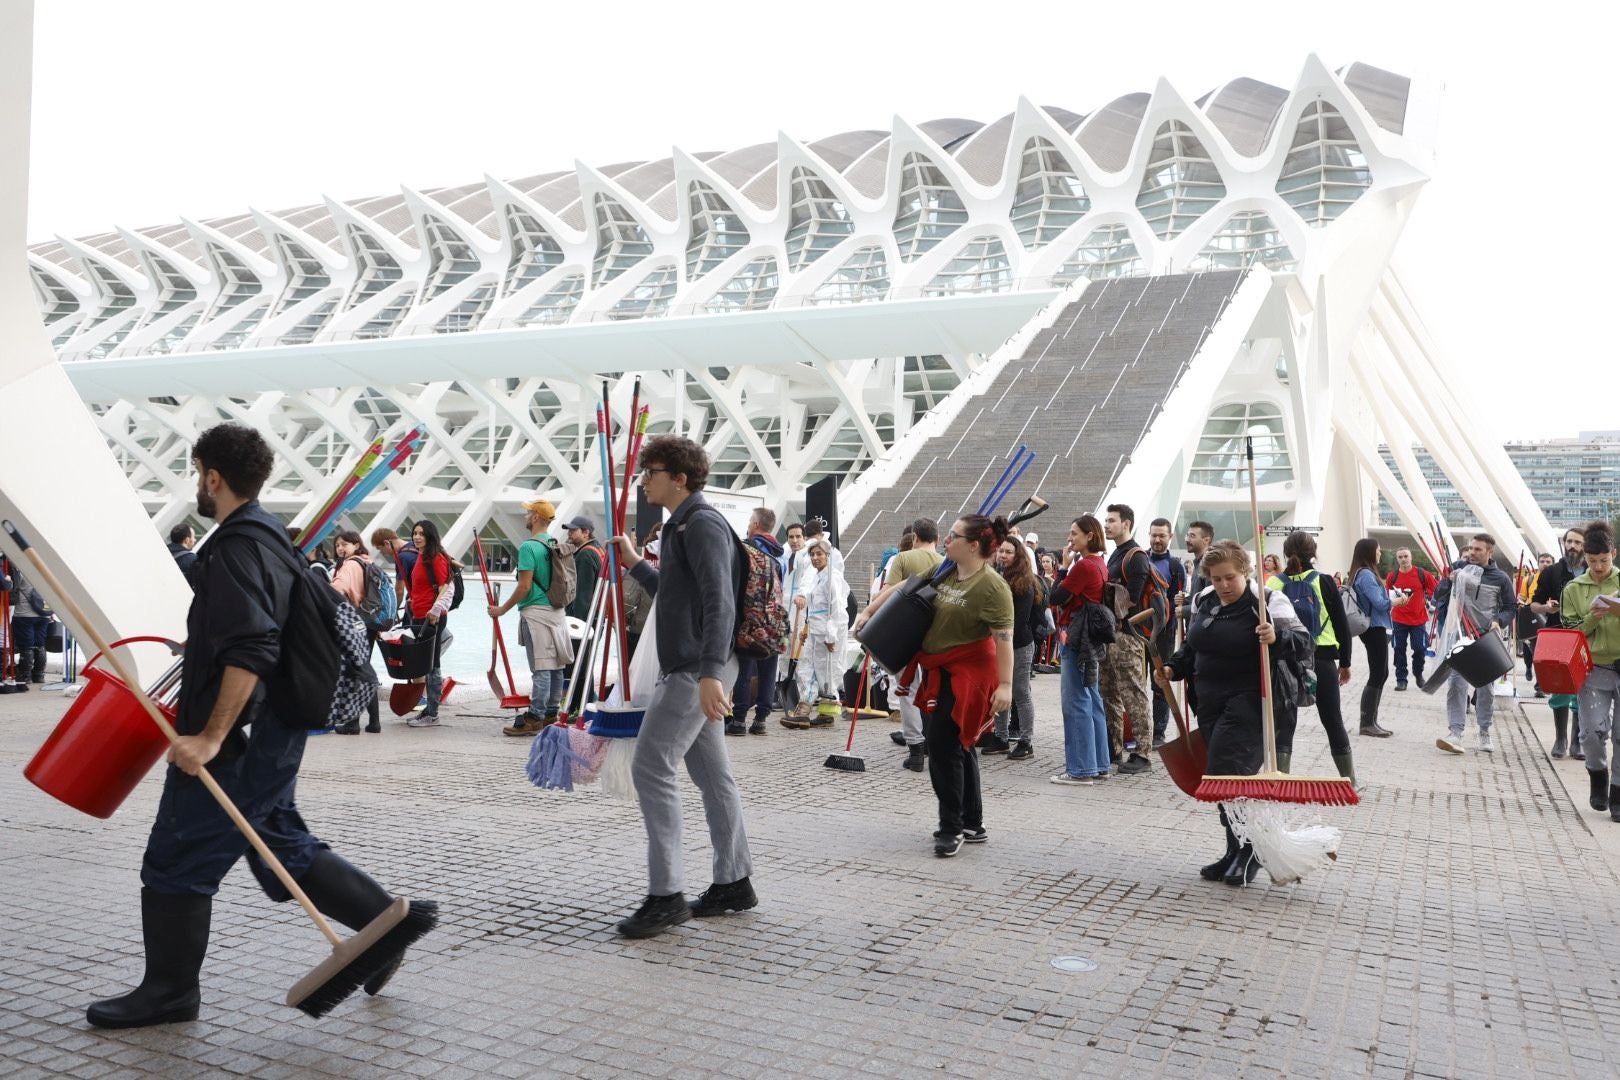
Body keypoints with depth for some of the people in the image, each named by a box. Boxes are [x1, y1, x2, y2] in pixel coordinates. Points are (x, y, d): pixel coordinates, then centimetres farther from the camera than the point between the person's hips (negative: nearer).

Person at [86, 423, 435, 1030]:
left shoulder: (236, 547, -18)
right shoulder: (269, 536, 13)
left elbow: (251, 654, -27)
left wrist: (209, 737, -26)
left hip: (238, 737, -10)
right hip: (274, 730, 10)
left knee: (175, 860, 3)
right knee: (282, 847, 16)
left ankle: (169, 990, 17)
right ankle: (388, 917, 16)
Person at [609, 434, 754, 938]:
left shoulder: (702, 524, -13)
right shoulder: (683, 525, 19)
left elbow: (720, 602, -24)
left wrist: (710, 671, -33)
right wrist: (635, 564, 28)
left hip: (695, 671, -10)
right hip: (692, 670, 10)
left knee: (651, 769, -10)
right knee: (712, 774, 12)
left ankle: (665, 895, -5)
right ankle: (733, 883, 19)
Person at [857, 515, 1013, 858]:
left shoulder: (992, 586, -18)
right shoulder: (945, 573, 7)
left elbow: (1004, 639, -21)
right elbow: (900, 589, 15)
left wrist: (1005, 684, -25)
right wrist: (868, 611, 12)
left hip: (967, 674, -8)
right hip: (938, 672, 8)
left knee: (944, 746, -9)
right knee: (959, 746, 15)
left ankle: (952, 828, 4)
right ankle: (972, 825, 26)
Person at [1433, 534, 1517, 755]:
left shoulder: (1501, 579, 2)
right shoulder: (1458, 567, 3)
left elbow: (1510, 607, 10)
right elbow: (1438, 597, 4)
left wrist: (1499, 621, -9)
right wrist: (1449, 581, -14)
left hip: (1486, 639, 1)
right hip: (1459, 635, -1)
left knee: (1486, 686, 10)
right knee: (1456, 683, -10)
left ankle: (1484, 733, 23)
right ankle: (1455, 733, -11)